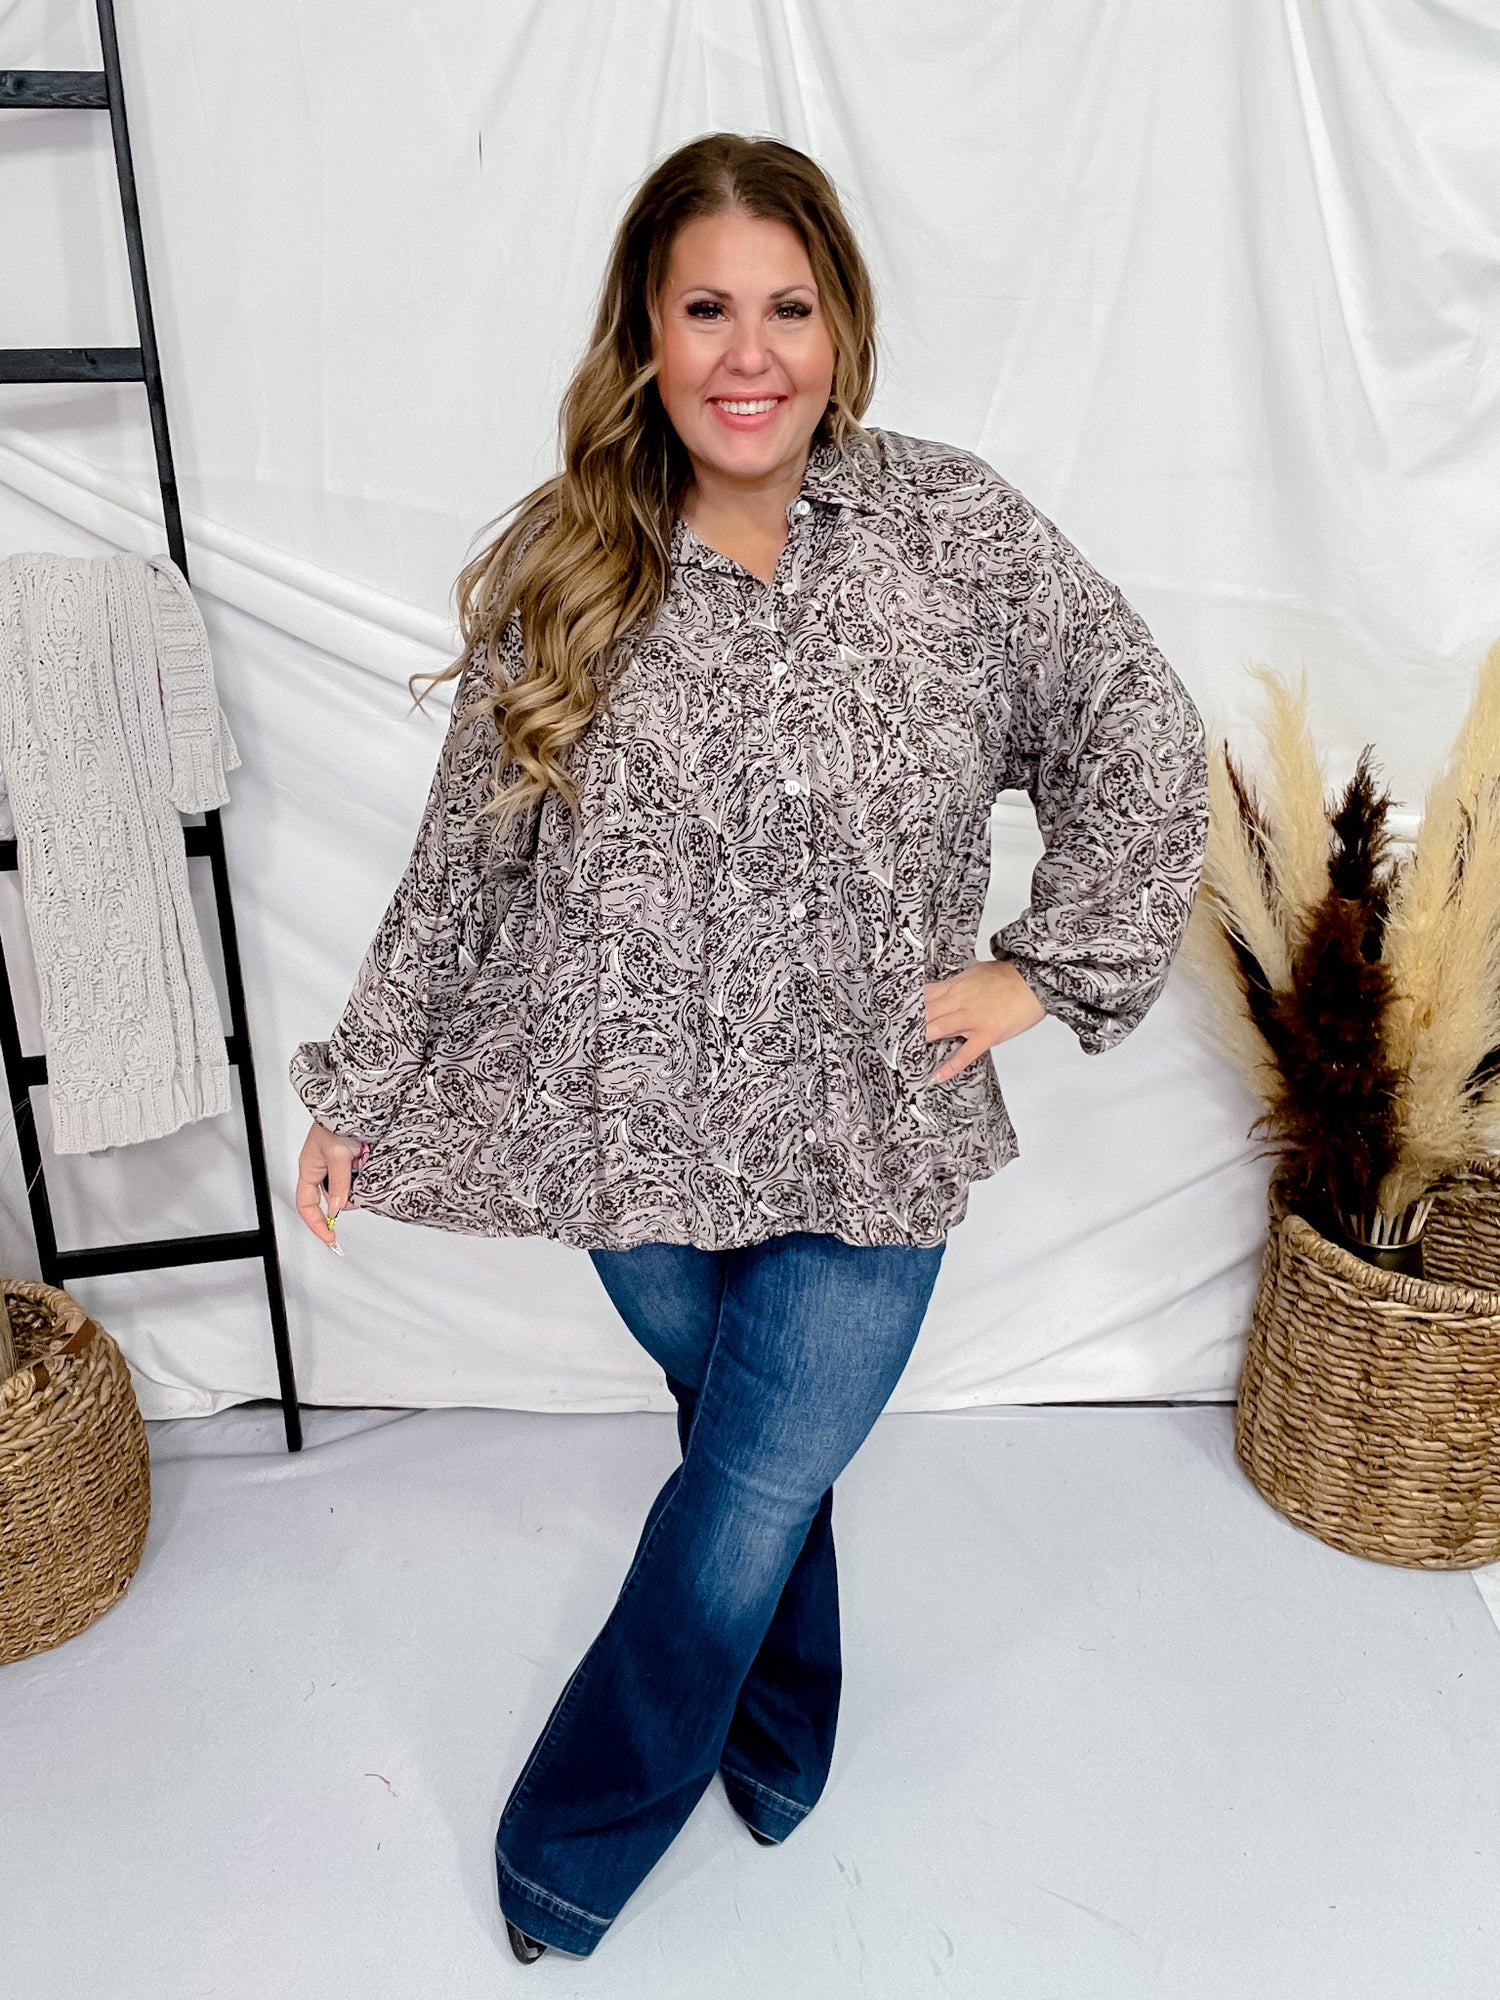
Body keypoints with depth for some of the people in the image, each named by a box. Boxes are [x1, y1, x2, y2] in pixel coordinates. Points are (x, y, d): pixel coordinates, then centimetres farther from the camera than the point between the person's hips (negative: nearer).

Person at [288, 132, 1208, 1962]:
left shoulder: (958, 531, -5)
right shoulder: (555, 571, -3)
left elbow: (1142, 746, 2)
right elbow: (463, 860, 2)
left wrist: (1044, 970, -3)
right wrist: (359, 1090, 5)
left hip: (871, 1143, -1)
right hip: (637, 1134, 1)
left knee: (749, 1505, 6)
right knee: (755, 1460, 21)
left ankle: (571, 1840, 34)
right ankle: (776, 1742, 52)